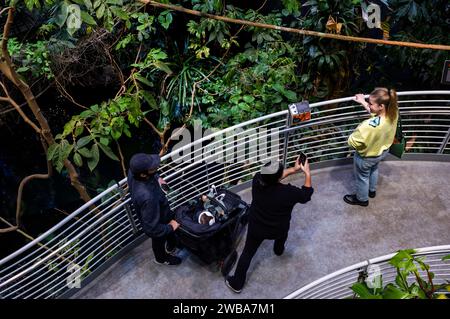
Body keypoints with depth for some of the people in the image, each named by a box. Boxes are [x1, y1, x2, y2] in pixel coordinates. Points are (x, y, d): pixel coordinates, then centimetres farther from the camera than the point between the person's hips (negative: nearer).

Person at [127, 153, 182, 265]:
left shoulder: (134, 171, -27)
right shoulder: (147, 197, -49)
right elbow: (152, 228, -38)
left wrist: (157, 178, -11)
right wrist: (170, 227, -22)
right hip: (158, 222, -6)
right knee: (159, 241, 28)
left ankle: (172, 246, 66)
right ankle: (161, 258, 62)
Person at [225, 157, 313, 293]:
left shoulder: (257, 180, -26)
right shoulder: (289, 192, -33)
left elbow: (272, 178, -5)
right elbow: (306, 195, -12)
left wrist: (293, 169, -4)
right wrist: (307, 173, -7)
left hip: (256, 227, 1)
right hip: (278, 229, -1)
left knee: (247, 253, 20)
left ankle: (237, 283, 35)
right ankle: (279, 250, 67)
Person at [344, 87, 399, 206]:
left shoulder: (370, 125, -46)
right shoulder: (393, 113, -24)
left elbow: (353, 142, -33)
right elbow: (376, 113, -1)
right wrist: (363, 102, 4)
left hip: (366, 156, -7)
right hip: (382, 151, 7)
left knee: (362, 177, 23)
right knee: (373, 169, 36)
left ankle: (362, 199, 50)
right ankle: (372, 190, 62)